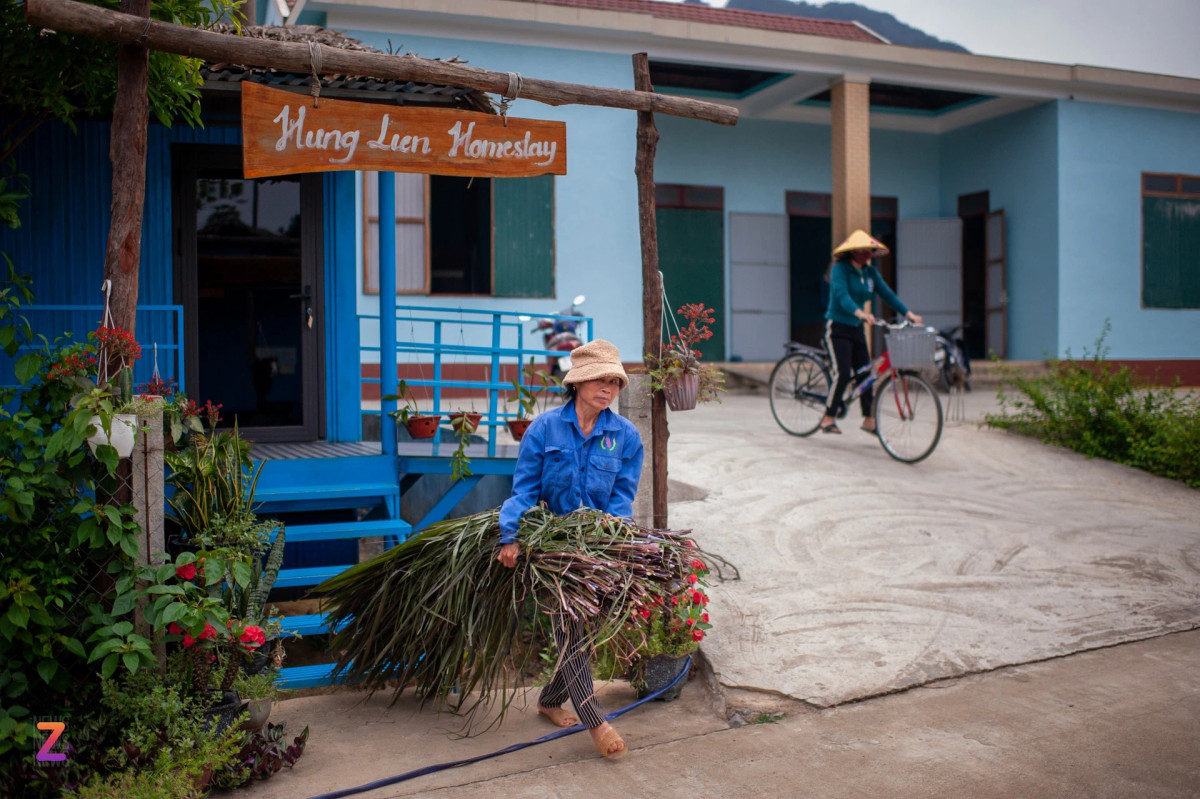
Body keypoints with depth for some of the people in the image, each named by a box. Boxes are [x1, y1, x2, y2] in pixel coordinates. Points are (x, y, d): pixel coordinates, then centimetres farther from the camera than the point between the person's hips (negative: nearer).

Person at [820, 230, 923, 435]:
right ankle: (828, 419, -6)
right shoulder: (840, 268, -14)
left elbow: (887, 294, 2)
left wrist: (908, 313, -10)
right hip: (837, 327, -7)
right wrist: (860, 313, -45)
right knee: (843, 373, -16)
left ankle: (869, 419, 12)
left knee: (865, 372, 3)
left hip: (856, 328, 7)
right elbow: (841, 295, -29)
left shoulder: (870, 272, 7)